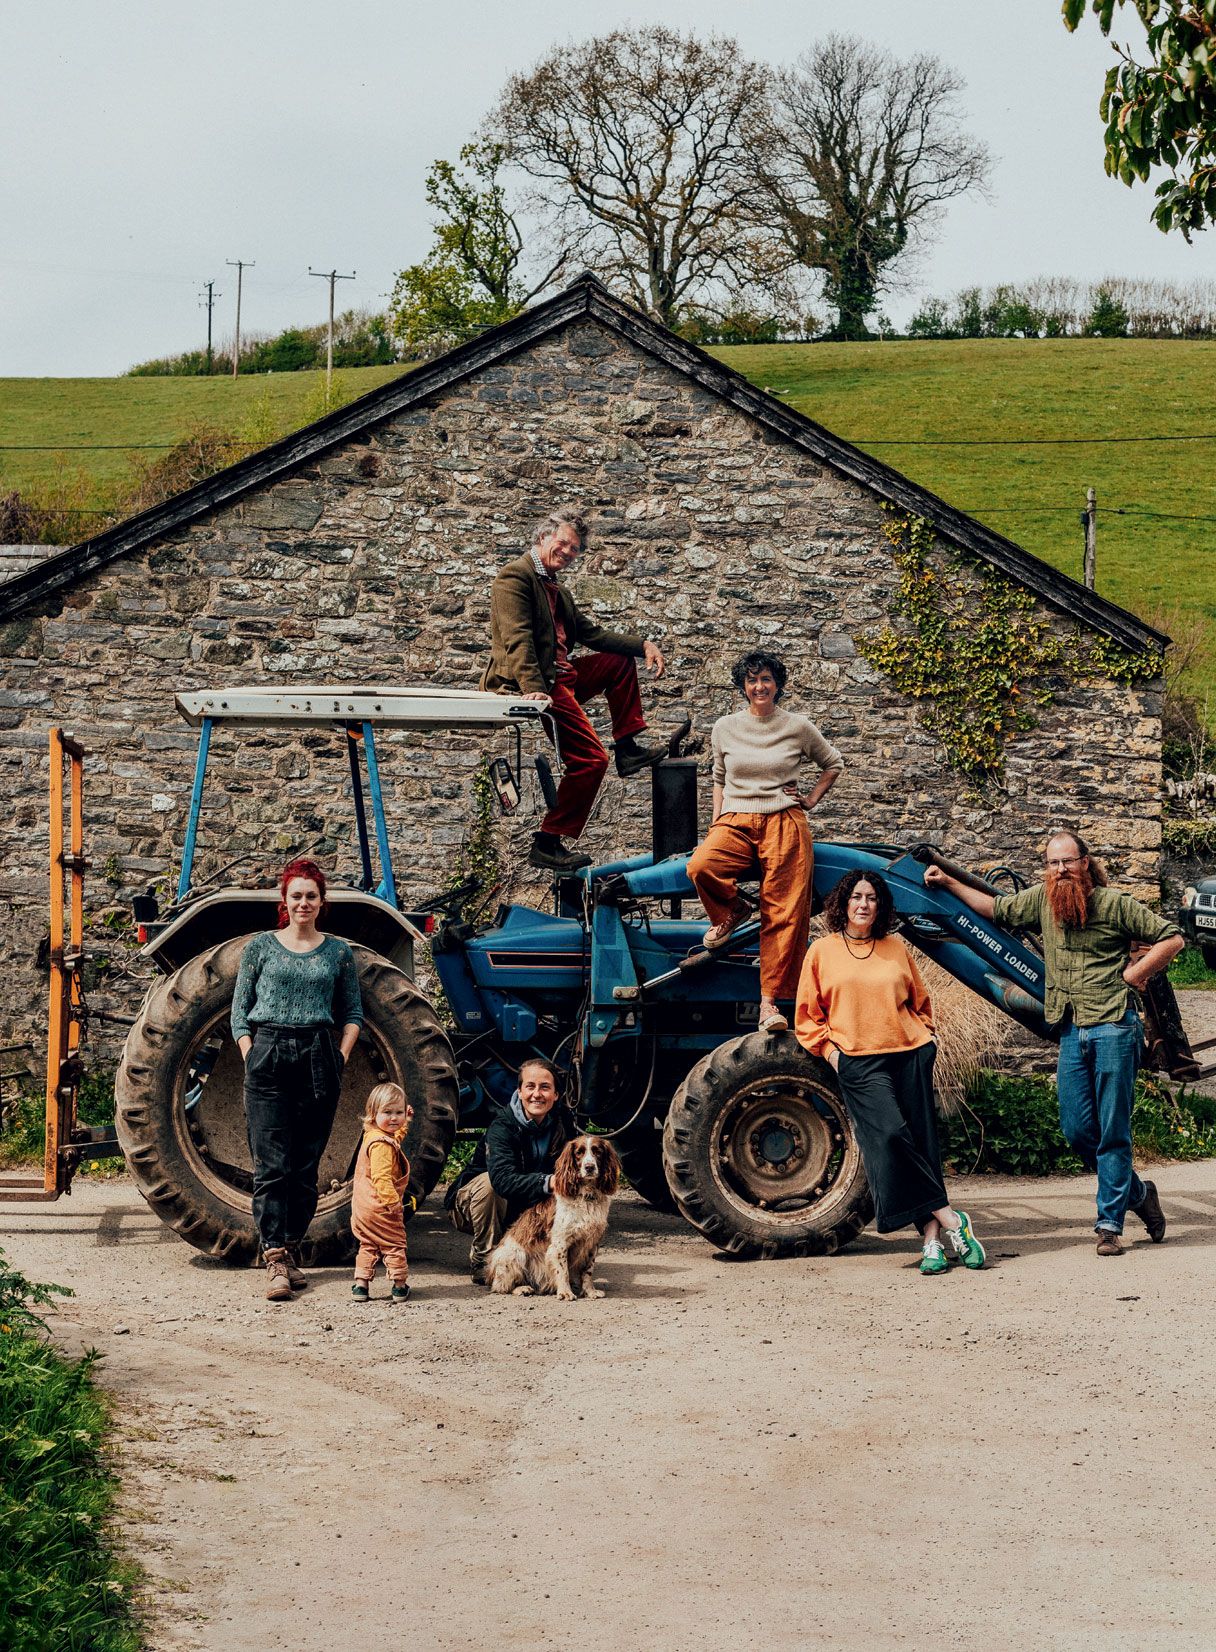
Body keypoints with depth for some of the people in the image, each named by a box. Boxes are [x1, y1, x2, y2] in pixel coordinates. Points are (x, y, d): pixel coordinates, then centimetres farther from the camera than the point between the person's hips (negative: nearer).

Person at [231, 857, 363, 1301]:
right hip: (268, 1058, -2)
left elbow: (353, 1012, 16)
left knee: (305, 1166, 4)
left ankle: (291, 1252, 14)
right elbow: (240, 1011, 9)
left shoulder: (339, 953, 11)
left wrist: (341, 1055, 2)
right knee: (272, 1165, -9)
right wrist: (250, 1057, -2)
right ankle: (275, 1261, -13)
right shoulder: (261, 947, 7)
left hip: (318, 1060, 2)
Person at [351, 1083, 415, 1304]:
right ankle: (400, 1287, 10)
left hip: (363, 1208, 9)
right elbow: (381, 1178, -29)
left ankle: (361, 1285, 15)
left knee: (368, 1245, 17)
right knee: (394, 1244, 4)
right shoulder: (382, 1145, -22)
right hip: (381, 1208, -9)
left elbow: (395, 1138, 35)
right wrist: (393, 1201, -29)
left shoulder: (372, 1136, 10)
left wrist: (406, 1122, 32)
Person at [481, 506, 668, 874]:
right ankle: (547, 845, -10)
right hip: (540, 684, -10)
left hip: (561, 677, 10)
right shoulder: (516, 576, -10)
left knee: (620, 660, 19)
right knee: (590, 760, -14)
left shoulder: (558, 591, 21)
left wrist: (644, 645, 8)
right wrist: (534, 690, -32)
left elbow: (591, 634, 21)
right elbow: (518, 639, -21)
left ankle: (627, 748, 16)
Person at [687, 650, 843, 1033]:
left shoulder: (798, 727, 7)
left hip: (784, 824, -1)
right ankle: (731, 911, 1)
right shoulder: (725, 728, 12)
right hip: (736, 823, 1)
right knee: (700, 866, -31)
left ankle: (770, 1000, -9)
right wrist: (715, 825, 13)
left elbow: (833, 763, 23)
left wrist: (811, 800, 11)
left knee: (783, 914, -12)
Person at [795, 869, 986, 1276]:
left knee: (921, 1142, -2)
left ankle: (933, 1238, -2)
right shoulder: (823, 951, 6)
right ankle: (948, 1221, -15)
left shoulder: (895, 948, 13)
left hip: (910, 1056, 3)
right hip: (860, 1064, -3)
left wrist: (925, 1036, 9)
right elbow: (807, 1017, 9)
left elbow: (920, 1002, 23)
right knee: (890, 1135, -18)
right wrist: (831, 1051, -3)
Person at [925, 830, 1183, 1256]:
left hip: (1114, 1026, -5)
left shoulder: (1113, 903, -4)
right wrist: (948, 883, 27)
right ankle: (1136, 1194, 22)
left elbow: (1172, 938, -2)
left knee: (1113, 1129, -4)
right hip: (1072, 1031, 6)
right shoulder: (1041, 899, 12)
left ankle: (1110, 1223, 2)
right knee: (1077, 1129, 2)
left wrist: (1134, 973, -6)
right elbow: (997, 909, 27)